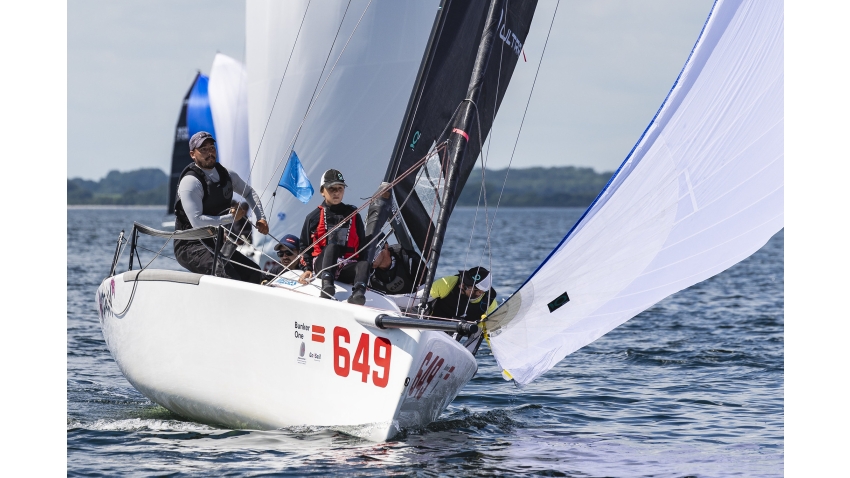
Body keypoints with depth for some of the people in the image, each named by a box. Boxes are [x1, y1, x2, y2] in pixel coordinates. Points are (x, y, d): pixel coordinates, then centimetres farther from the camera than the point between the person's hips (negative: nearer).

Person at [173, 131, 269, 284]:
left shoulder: (226, 174, 8)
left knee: (255, 275, -5)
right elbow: (197, 221, -24)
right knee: (228, 276, -32)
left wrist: (261, 217, 13)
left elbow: (249, 192, 28)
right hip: (190, 246, -8)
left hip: (216, 245, 8)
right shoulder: (190, 182, -15)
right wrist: (231, 217, -18)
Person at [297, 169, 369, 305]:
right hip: (322, 263, -2)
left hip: (347, 267, 2)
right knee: (332, 245, -38)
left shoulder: (353, 214, 17)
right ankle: (326, 285, -59)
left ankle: (358, 293, -65)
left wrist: (362, 268, 1)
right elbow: (304, 245, 14)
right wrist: (307, 269, -1)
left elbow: (362, 244, 17)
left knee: (364, 264, -35)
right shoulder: (314, 217, 12)